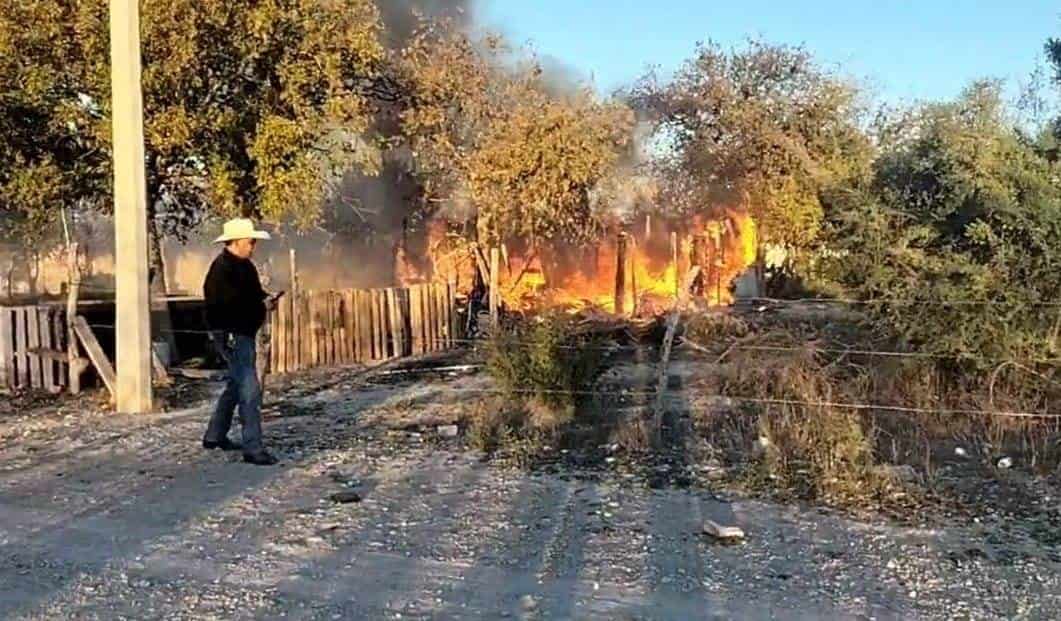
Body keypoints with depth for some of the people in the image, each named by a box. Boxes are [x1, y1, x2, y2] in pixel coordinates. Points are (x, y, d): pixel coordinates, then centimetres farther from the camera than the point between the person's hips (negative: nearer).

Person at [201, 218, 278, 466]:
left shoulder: (245, 266, 13)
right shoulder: (222, 268, -17)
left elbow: (255, 291, 25)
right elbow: (222, 304, -25)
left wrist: (265, 298, 2)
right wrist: (259, 305, -20)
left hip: (244, 333, 11)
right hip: (231, 335, -11)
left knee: (235, 385, 21)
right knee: (250, 389, -13)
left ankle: (215, 436, 36)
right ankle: (253, 449, -11)